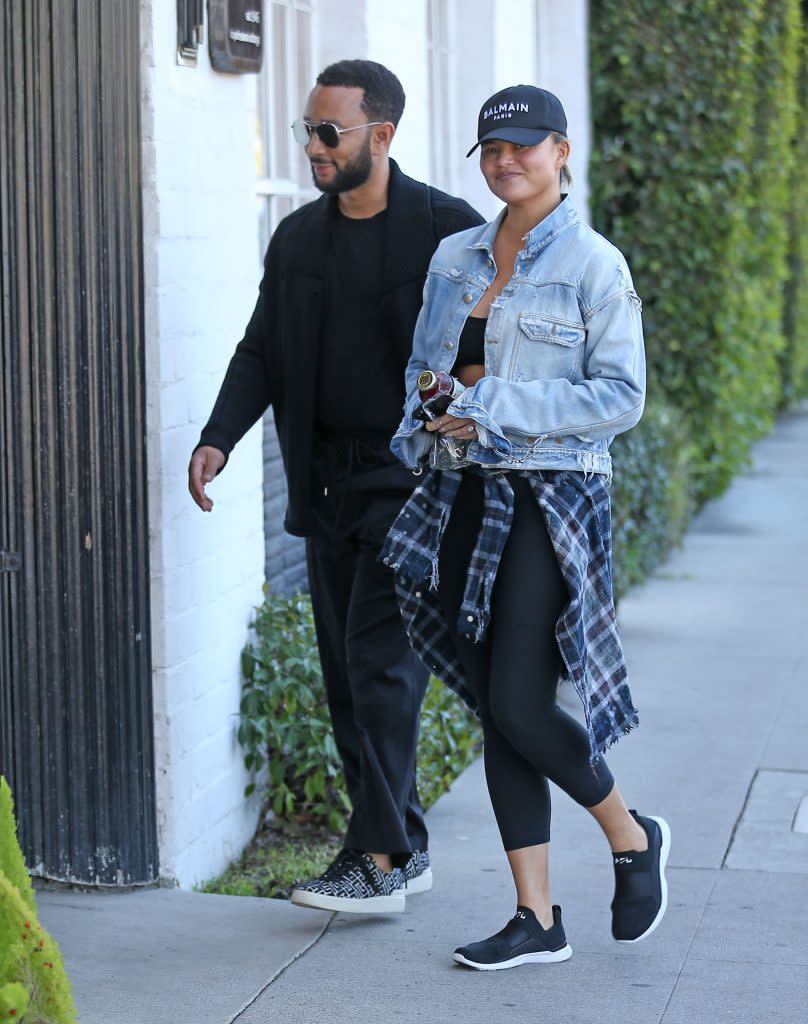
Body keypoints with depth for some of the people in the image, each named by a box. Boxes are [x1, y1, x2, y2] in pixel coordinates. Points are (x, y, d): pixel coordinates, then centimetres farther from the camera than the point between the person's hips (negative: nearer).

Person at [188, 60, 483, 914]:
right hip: (328, 487, 7)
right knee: (346, 676, 9)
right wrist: (218, 438, -5)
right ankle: (403, 848, 19)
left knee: (378, 663, -11)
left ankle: (379, 859, -7)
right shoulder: (297, 238, 10)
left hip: (411, 482, -6)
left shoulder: (448, 230, -7)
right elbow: (261, 350, 10)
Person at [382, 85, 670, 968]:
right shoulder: (454, 258, 12)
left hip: (548, 499, -6)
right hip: (462, 499, 6)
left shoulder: (593, 264, -5)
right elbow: (422, 368, 21)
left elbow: (620, 396, -11)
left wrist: (497, 408, -16)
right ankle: (537, 920, 11)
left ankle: (632, 836, 16)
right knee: (497, 714, 5)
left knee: (519, 706, -12)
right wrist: (429, 417, -1)